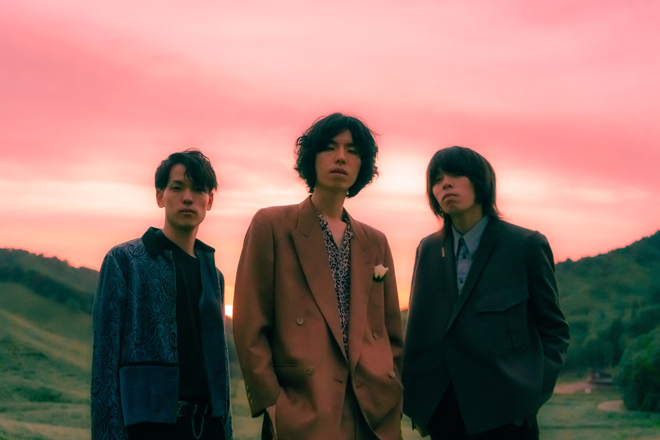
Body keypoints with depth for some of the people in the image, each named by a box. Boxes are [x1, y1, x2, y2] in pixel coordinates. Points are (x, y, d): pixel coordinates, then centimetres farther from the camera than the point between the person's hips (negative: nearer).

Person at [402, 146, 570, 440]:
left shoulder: (528, 245, -2)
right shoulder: (428, 250, 8)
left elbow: (554, 330, 1)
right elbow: (418, 329, 11)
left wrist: (531, 395, -9)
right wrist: (416, 404, 4)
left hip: (504, 415, -3)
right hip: (442, 412, 4)